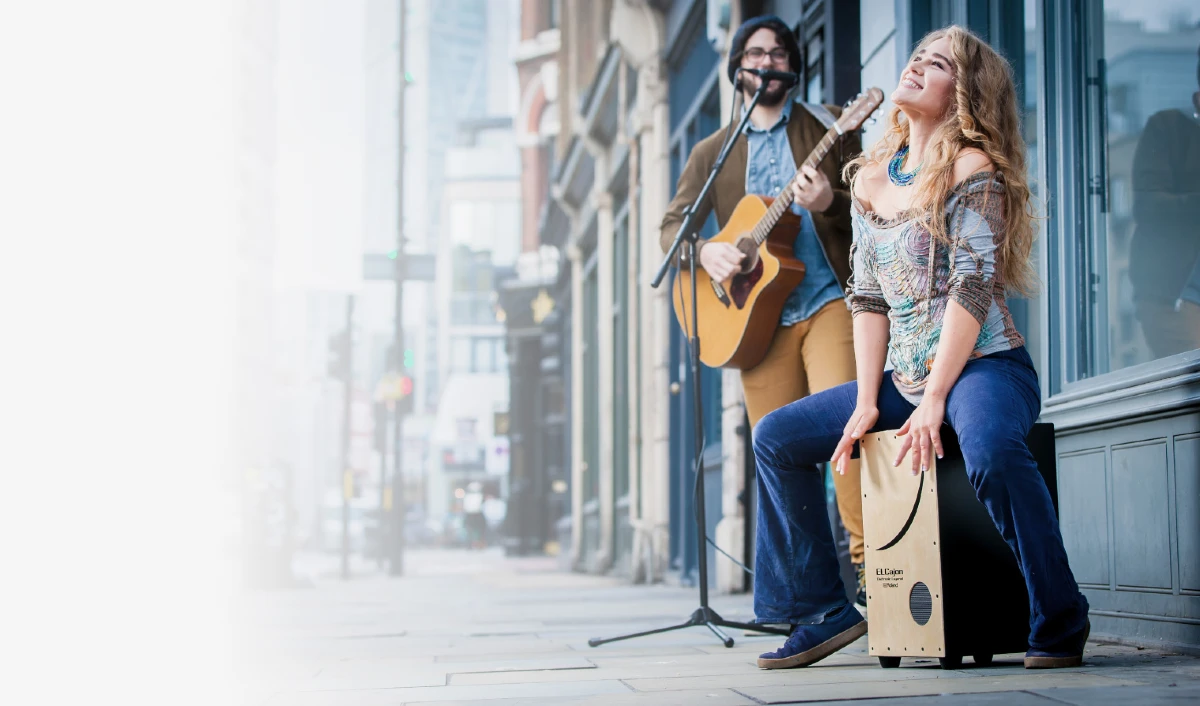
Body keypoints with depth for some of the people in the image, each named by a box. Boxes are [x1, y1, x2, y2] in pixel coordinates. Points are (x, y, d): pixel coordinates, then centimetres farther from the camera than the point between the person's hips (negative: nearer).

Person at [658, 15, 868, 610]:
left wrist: (830, 203, -15)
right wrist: (705, 252, -9)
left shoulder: (828, 125, 10)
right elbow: (671, 225, 13)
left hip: (829, 301, -2)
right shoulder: (713, 151, 16)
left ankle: (868, 562, -17)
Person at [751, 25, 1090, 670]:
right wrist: (867, 401, 0)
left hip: (983, 366, -7)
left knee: (990, 450, -39)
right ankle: (824, 613, 9)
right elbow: (868, 297, 10)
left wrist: (934, 401, -21)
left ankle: (1059, 624, -21)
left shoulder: (973, 169, -8)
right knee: (776, 438, 2)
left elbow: (973, 288, -16)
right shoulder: (870, 178, 12)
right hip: (905, 377, 8)